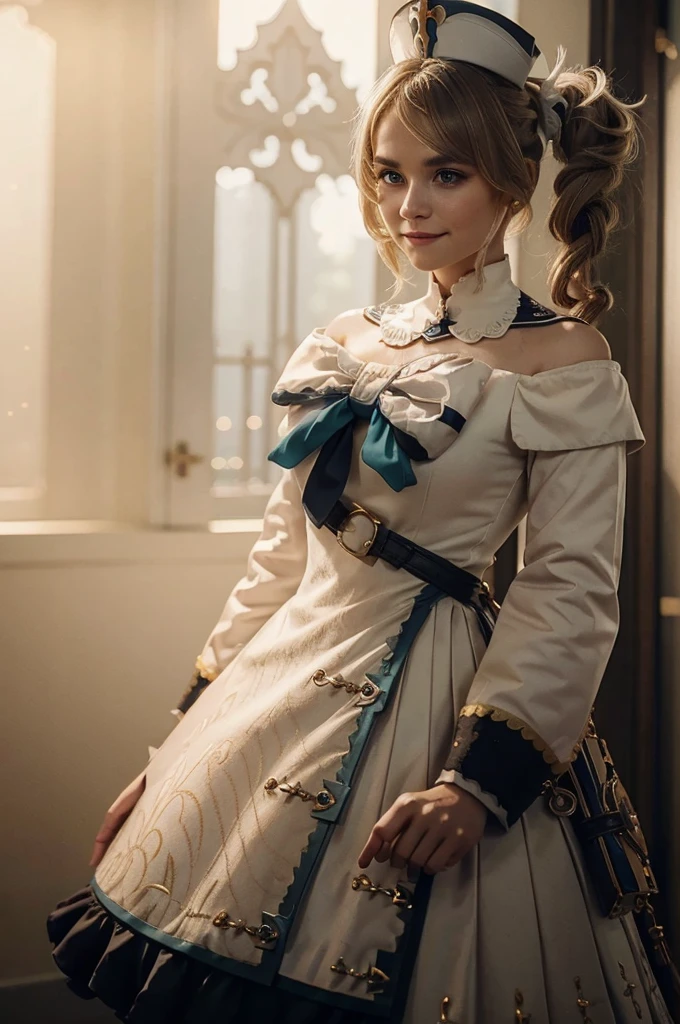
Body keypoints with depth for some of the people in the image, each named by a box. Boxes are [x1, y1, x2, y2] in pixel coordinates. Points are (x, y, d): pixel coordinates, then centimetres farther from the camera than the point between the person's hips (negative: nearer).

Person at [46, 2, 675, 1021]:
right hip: (286, 685, 6)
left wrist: (481, 774, -20)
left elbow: (573, 591, -11)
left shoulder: (561, 362, -7)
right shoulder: (346, 347, 9)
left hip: (428, 701, -6)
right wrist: (183, 741, 13)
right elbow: (283, 554, 13)